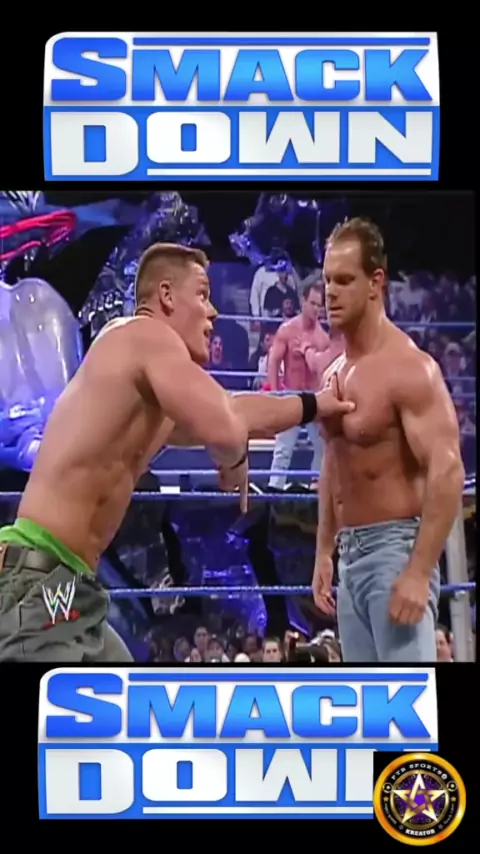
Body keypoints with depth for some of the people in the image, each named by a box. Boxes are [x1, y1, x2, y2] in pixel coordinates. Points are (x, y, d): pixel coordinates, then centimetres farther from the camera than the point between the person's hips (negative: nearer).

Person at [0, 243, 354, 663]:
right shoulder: (146, 334, -9)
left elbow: (234, 409, 35)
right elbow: (223, 429, -22)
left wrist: (313, 404, 41)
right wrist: (236, 462, -1)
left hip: (65, 583, 11)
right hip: (39, 581, -11)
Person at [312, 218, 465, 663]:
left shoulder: (409, 367, -14)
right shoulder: (333, 374, 12)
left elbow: (447, 472, -21)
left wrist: (419, 572, -27)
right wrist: (324, 553, 18)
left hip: (394, 547, -8)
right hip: (351, 552, 8)